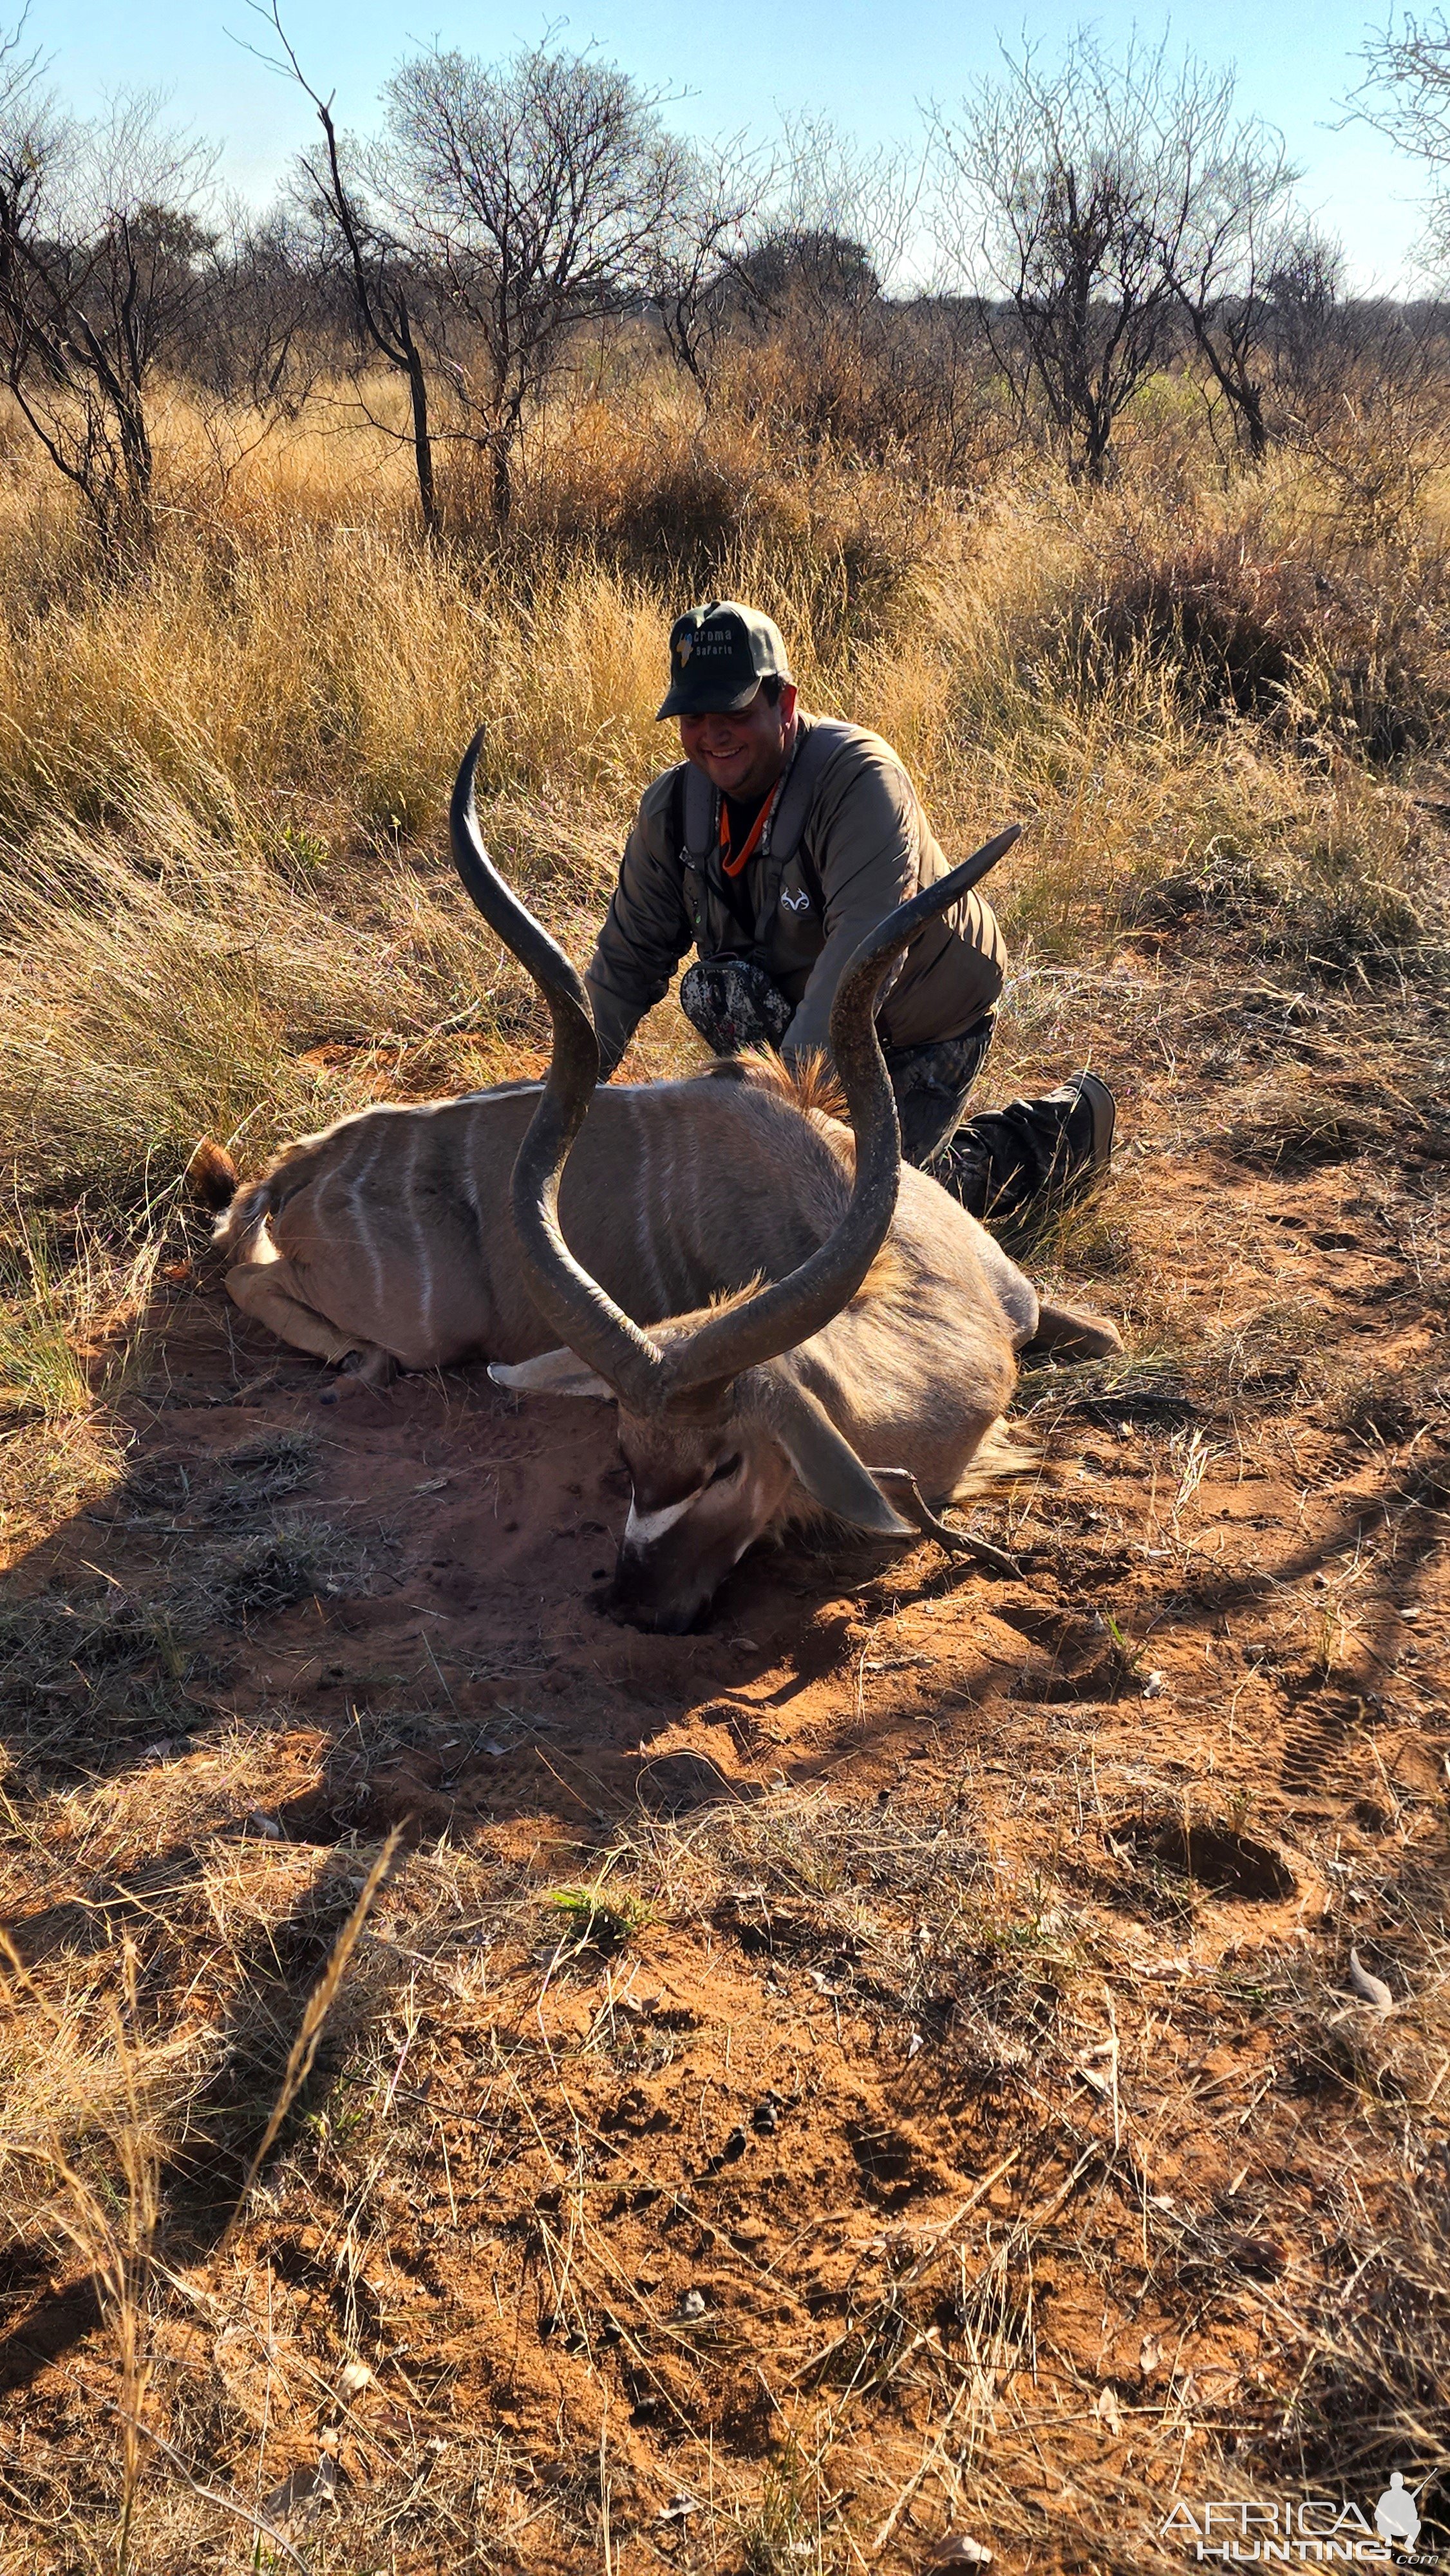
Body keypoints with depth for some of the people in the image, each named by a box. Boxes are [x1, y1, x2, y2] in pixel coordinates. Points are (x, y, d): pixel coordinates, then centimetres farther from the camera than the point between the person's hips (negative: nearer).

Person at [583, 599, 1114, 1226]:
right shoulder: (670, 809, -10)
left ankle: (1071, 1121, 12)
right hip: (798, 998, 5)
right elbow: (627, 958, -5)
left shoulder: (858, 778, -30)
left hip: (927, 1018, -5)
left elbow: (867, 949, -41)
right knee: (713, 988, -25)